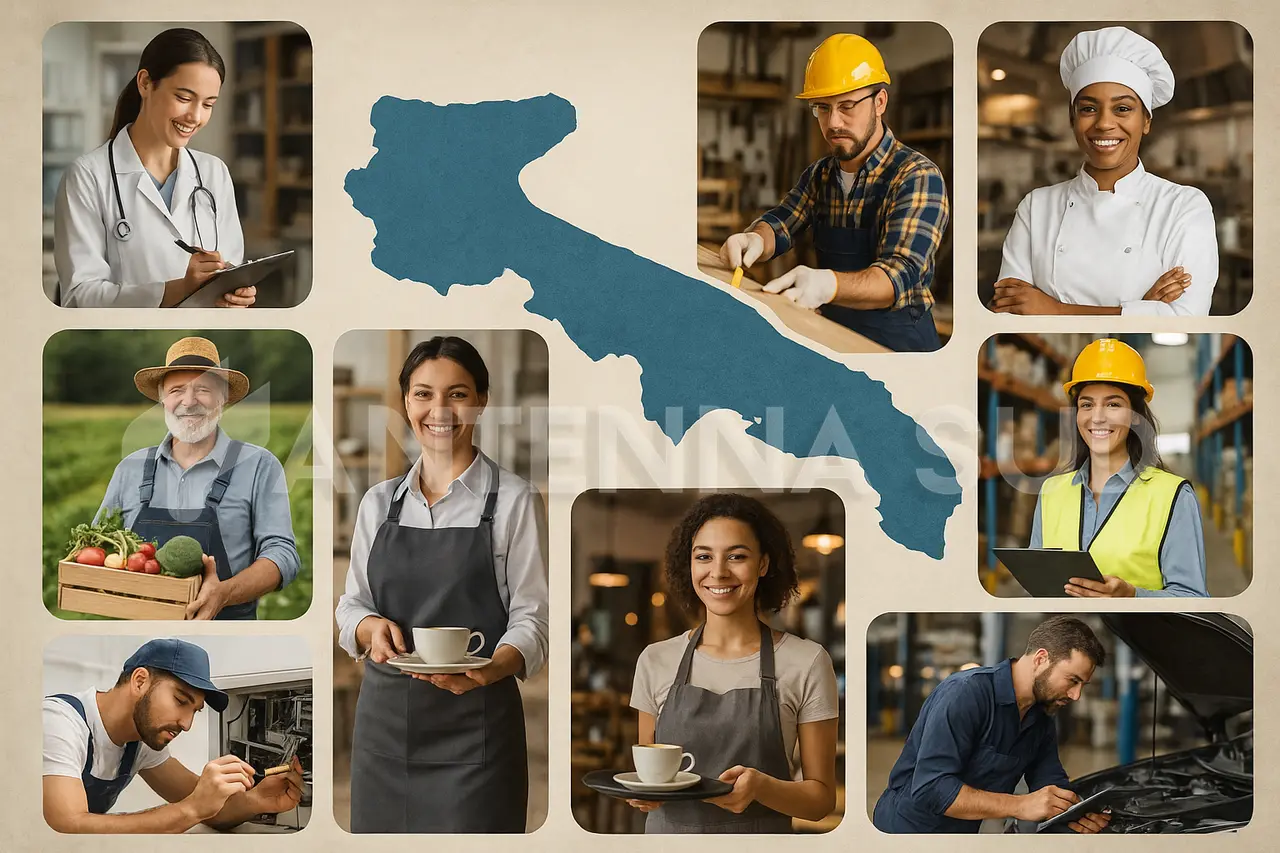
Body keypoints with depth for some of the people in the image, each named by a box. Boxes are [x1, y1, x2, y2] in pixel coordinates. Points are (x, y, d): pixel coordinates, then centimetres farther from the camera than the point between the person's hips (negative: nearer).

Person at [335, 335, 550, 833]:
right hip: (384, 720, 4)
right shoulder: (379, 502, 10)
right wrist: (371, 627, -10)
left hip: (475, 726, -4)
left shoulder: (514, 501, -2)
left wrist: (490, 668, -26)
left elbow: (530, 619, -6)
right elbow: (351, 605, 13)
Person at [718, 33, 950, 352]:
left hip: (898, 340, -6)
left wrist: (828, 285, -44)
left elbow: (900, 274, -24)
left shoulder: (917, 176, -13)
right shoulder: (819, 175, 11)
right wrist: (754, 239, -24)